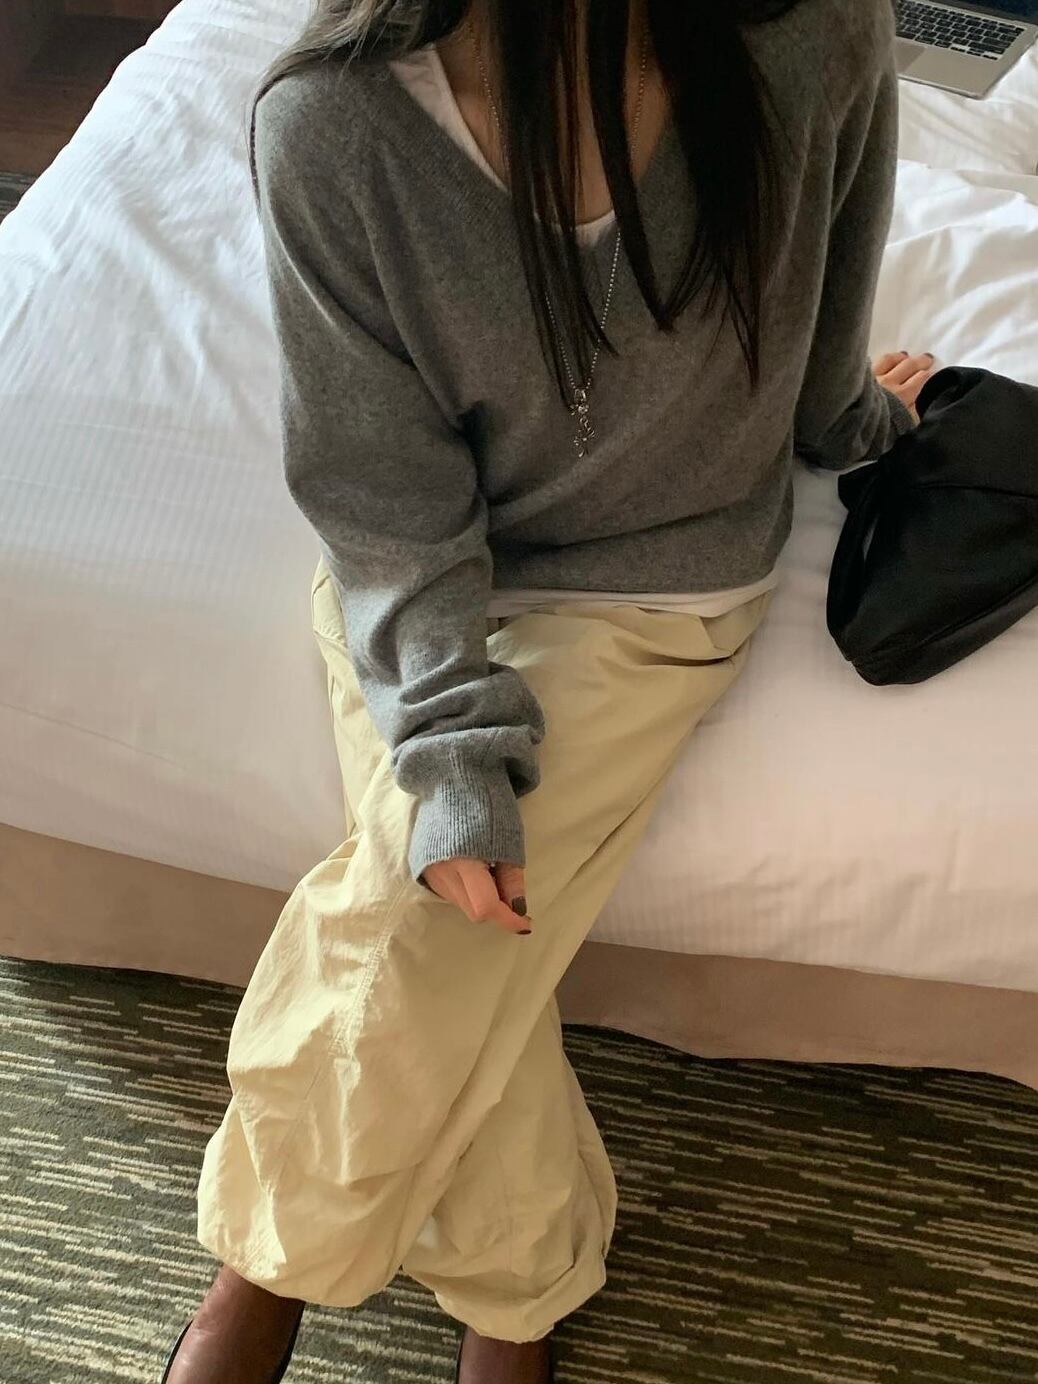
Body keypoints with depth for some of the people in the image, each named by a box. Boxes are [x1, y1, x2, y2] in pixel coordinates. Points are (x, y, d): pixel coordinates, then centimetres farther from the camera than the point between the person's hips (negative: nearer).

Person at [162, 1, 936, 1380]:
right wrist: (451, 746, -24)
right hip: (420, 578, 1)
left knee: (414, 936, -17)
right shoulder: (333, 117, -20)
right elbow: (384, 489, -15)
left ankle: (277, 1257, 14)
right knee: (455, 930, -18)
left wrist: (852, 414, 22)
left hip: (661, 591, 0)